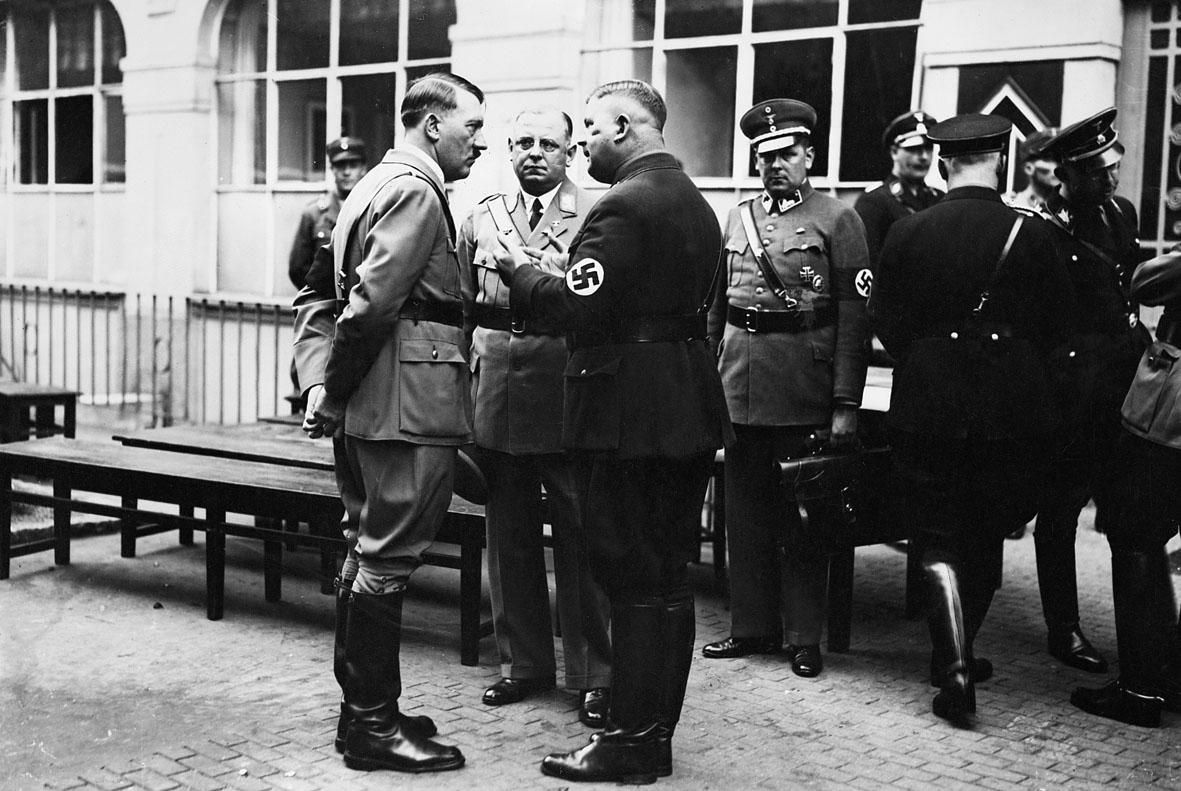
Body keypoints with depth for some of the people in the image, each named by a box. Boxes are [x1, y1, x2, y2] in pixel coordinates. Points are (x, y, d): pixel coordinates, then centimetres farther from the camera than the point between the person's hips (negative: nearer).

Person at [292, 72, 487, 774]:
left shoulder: (379, 184, 19)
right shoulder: (415, 192, -12)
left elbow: (317, 295, 18)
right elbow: (372, 304, -21)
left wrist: (322, 383, 9)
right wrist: (335, 390, -11)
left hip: (367, 408, 10)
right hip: (408, 406, -10)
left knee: (368, 554, 15)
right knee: (387, 562, -4)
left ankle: (363, 707, 25)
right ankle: (373, 727, 5)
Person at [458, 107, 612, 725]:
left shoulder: (596, 218, 0)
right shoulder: (482, 219, 14)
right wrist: (464, 382, 7)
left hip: (568, 393, -4)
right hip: (497, 389, 4)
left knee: (579, 535, -1)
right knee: (508, 534, 11)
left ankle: (593, 674, 11)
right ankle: (523, 662, 24)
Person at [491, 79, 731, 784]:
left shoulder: (625, 205, -15)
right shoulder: (696, 204, 16)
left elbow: (578, 310, -22)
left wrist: (520, 268, -6)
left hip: (629, 414, -9)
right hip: (688, 411, 10)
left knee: (634, 579, -3)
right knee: (669, 576, 14)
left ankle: (632, 744, 6)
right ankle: (655, 731, 25)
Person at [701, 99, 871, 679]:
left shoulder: (838, 220, -2)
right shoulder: (737, 218, 14)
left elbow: (854, 319, -7)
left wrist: (846, 404, -13)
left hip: (804, 390, -5)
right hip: (739, 387, 5)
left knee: (801, 513, 4)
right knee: (745, 513, 10)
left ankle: (805, 636, 16)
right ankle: (753, 626, 23)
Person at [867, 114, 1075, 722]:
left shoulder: (908, 232, -5)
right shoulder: (1032, 233, -6)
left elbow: (884, 319, 0)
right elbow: (1058, 322, 1)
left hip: (928, 403, -1)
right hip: (1011, 405, 1)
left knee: (939, 540, 5)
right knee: (986, 536, 16)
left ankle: (954, 667, -8)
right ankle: (957, 653, 30)